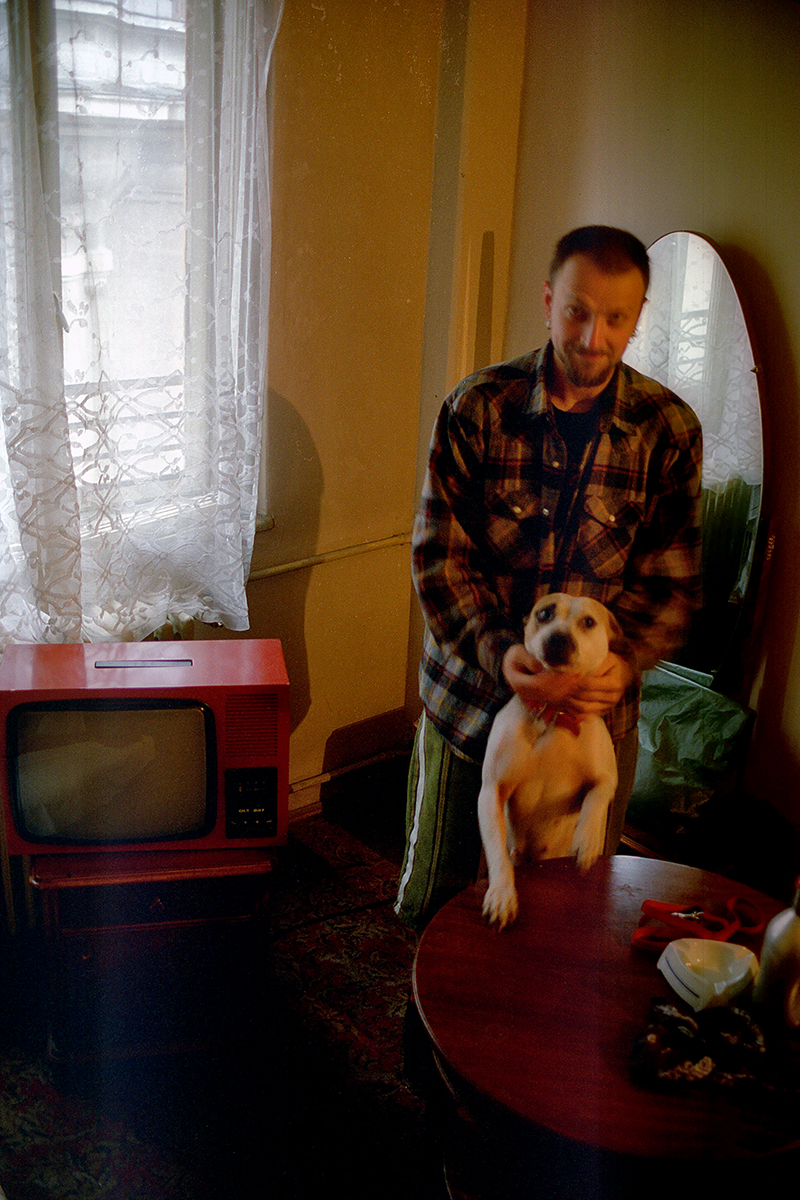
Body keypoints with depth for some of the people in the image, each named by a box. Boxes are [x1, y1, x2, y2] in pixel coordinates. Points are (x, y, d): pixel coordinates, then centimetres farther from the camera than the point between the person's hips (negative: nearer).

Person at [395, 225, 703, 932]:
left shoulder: (670, 430, -5)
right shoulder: (477, 407, -8)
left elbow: (674, 580, -4)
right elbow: (438, 554, -10)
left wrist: (623, 662, -22)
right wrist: (497, 653, -25)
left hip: (597, 713, 1)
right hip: (469, 696, 0)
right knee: (433, 895, 17)